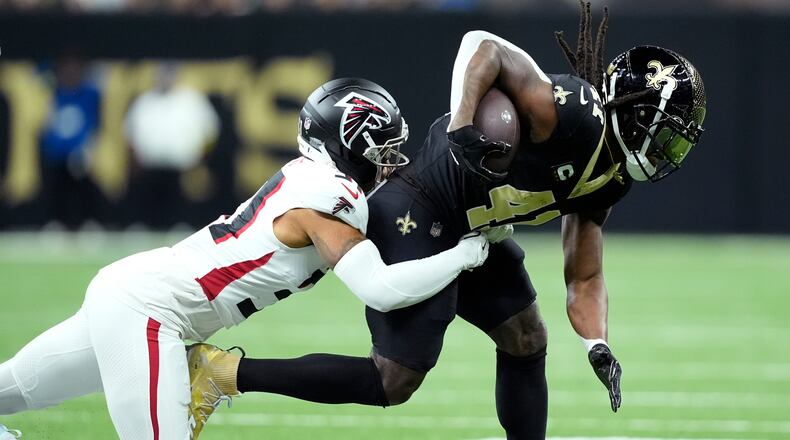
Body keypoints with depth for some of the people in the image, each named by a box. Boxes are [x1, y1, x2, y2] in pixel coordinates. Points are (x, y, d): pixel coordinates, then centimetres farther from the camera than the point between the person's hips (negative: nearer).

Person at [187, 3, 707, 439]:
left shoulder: (609, 180, 9)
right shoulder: (576, 118, -21)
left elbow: (585, 278, 12)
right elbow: (484, 47, -29)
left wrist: (598, 345, -5)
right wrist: (461, 130, -38)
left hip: (467, 232, 10)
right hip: (416, 219, -10)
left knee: (527, 341, 16)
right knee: (393, 384, -7)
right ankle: (229, 372, -3)